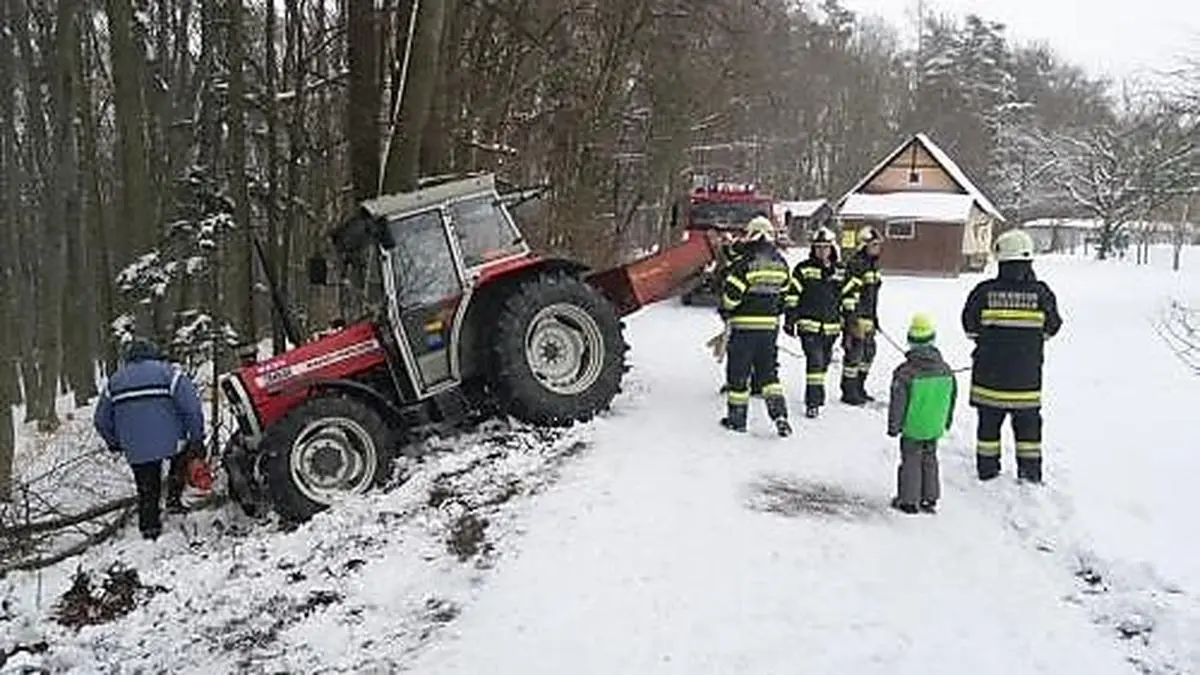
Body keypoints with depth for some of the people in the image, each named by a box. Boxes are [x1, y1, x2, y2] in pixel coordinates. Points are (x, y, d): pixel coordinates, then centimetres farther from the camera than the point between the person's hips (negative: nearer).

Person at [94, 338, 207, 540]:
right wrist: (197, 439, -2)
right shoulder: (168, 373, 1)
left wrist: (114, 443, 32)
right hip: (170, 442, -3)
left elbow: (101, 420, 18)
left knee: (147, 490, 15)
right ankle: (174, 497, 12)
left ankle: (149, 527, 19)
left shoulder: (114, 381, 14)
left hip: (136, 451, 3)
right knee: (182, 458, 26)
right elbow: (192, 407, -8)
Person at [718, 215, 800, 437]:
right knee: (768, 371, 15)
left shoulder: (745, 263, -14)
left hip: (744, 326, -6)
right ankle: (779, 414, 3)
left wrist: (725, 311, 2)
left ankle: (737, 419, 13)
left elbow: (731, 293, -16)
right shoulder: (780, 263, 6)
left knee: (738, 372, 5)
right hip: (770, 326, 6)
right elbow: (791, 294, 13)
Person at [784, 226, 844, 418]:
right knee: (814, 360, -13)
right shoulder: (803, 269, -3)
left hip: (831, 326, 5)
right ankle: (813, 403, -11)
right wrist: (790, 320, -5)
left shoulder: (840, 271, 9)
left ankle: (817, 395, 32)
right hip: (809, 324, -4)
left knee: (824, 362, 15)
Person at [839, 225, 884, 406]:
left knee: (868, 352, 15)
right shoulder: (855, 263, -13)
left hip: (868, 317, 10)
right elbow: (849, 290, -19)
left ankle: (859, 388, 27)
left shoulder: (873, 264, 17)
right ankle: (849, 392, 2)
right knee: (854, 353, -6)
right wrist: (850, 315, -23)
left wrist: (874, 316, 26)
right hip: (855, 316, -10)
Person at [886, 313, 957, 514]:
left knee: (910, 460, 6)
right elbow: (952, 397, 8)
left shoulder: (905, 372, -18)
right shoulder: (945, 370, -3)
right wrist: (947, 421, 23)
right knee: (930, 460, 17)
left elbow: (898, 402, -13)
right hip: (935, 428, 4)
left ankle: (908, 500, 12)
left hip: (912, 428, -4)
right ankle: (930, 499, 24)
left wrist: (893, 426, -2)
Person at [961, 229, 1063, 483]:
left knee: (989, 421, 12)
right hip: (1027, 375, 1)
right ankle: (1030, 470, 19)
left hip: (989, 373, 0)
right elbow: (1052, 327, 4)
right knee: (1028, 423, 13)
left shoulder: (985, 291, -12)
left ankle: (987, 468, 19)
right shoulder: (1041, 292, -9)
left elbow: (970, 326, -1)